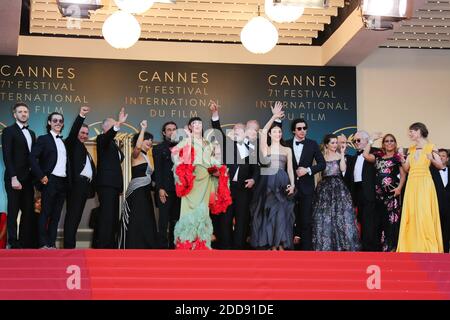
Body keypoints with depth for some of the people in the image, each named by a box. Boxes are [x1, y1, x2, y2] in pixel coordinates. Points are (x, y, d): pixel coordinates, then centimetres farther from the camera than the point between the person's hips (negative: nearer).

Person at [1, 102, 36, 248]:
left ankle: (25, 242, 7)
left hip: (28, 179, 6)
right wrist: (13, 178, -18)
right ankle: (13, 244, 2)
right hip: (15, 179, -6)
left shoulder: (31, 133, 18)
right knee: (13, 211, -3)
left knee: (28, 212, 3)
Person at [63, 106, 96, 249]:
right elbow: (73, 131, -14)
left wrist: (92, 188, 13)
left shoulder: (85, 150, 26)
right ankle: (68, 245, -13)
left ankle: (71, 244, 7)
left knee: (77, 215, 6)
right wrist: (81, 116, -29)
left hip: (85, 185, 8)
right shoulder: (72, 143, 6)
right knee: (72, 214, -11)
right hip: (76, 183, -8)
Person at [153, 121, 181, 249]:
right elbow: (157, 170, -1)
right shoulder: (158, 149, 6)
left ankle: (173, 245, 10)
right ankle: (163, 246, -4)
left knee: (175, 220, 5)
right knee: (164, 221, -5)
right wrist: (160, 188, -11)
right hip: (165, 190, -3)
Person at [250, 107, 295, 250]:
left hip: (282, 184, 0)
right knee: (269, 213, -4)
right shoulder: (265, 148, 11)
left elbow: (290, 169, 8)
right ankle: (272, 245, -2)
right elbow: (263, 132, -5)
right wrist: (274, 117, -7)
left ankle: (281, 244, -4)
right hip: (267, 183, 0)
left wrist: (292, 184, -7)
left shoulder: (287, 150, 15)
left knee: (281, 213, -6)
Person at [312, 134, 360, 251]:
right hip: (324, 188, 1)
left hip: (339, 188, -1)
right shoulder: (321, 157, 8)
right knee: (323, 217, -1)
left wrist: (342, 153, -9)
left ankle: (341, 244, -1)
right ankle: (325, 245, 5)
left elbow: (343, 169, -11)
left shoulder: (340, 156, 7)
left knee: (341, 214, -6)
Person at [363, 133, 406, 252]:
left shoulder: (398, 157, 5)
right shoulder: (378, 156, 14)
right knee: (382, 221, 7)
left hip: (392, 192, -4)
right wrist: (371, 140, 1)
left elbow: (403, 174, 0)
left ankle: (391, 247, -1)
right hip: (379, 193, 4)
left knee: (392, 220, -6)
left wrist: (399, 187, -13)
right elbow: (365, 155, -3)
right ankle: (383, 246, 15)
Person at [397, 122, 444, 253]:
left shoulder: (430, 147, 0)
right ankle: (413, 246, 7)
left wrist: (431, 159, -19)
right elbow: (406, 168, 14)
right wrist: (402, 160, -4)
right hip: (412, 183, 5)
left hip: (424, 183, -5)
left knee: (424, 214, -9)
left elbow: (441, 166, -1)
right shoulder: (411, 149, 14)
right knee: (411, 214, 2)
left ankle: (428, 246, -3)